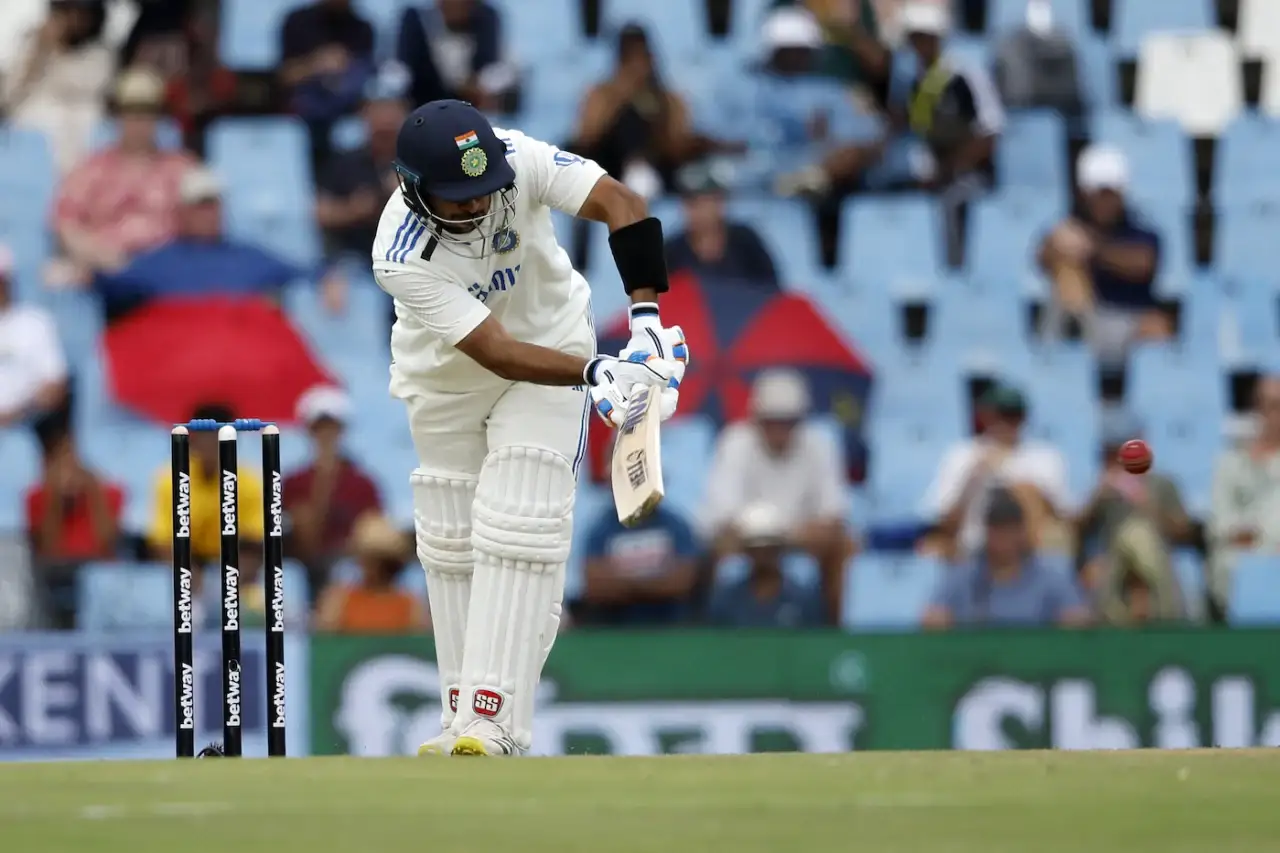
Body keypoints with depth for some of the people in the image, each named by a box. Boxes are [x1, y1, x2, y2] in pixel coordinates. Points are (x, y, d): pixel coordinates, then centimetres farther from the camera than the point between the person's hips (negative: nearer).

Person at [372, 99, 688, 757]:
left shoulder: (520, 161, -29)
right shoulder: (401, 259, -33)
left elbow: (622, 206, -35)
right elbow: (495, 351, -37)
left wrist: (645, 320, -46)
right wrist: (594, 373, -49)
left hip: (551, 343, 0)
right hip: (445, 376, 0)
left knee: (518, 526, -13)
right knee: (450, 541, 5)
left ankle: (494, 720, -19)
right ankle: (464, 721, 17)